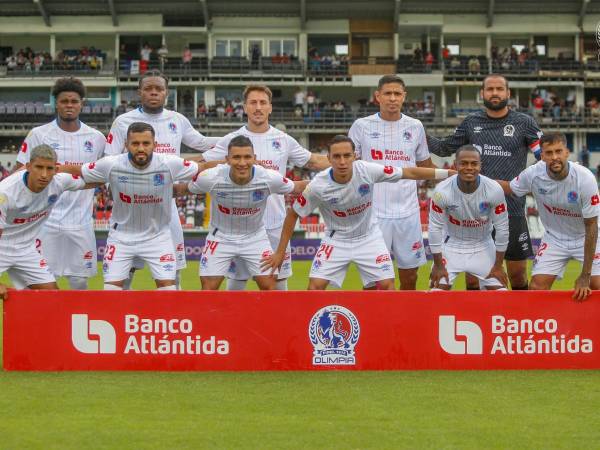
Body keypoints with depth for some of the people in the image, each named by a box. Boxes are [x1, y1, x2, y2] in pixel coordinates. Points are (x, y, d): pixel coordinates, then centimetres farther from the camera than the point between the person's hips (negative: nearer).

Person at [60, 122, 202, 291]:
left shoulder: (170, 164, -19)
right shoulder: (111, 165, -18)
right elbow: (76, 171, -6)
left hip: (158, 235, 0)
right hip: (121, 236, 0)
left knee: (168, 287, -6)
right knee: (111, 289, -1)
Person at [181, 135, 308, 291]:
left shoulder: (269, 178, -24)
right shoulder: (211, 177, -26)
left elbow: (297, 187, -5)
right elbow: (185, 190, -5)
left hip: (255, 236, 1)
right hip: (221, 236, -1)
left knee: (269, 287, -3)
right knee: (208, 288, -4)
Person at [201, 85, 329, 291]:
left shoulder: (284, 140, 5)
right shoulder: (231, 140, 0)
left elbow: (313, 162, 15)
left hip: (275, 225, 1)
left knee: (279, 281, 7)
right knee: (236, 282, 6)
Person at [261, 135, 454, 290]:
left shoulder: (367, 170, -24)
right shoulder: (318, 186, -24)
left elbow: (409, 173, -15)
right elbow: (293, 214, -10)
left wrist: (447, 173, -13)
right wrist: (280, 252, -6)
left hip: (369, 237, 1)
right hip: (336, 240, -1)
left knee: (387, 285, -5)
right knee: (315, 286, -12)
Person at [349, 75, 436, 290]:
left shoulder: (415, 127, 8)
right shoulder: (361, 126, 1)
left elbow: (425, 166, 18)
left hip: (408, 213, 2)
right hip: (373, 213, -2)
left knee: (410, 276, 7)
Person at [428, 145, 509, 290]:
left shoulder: (494, 190, -22)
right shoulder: (442, 191, -24)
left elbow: (501, 228, -12)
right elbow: (435, 228, -14)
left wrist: (498, 266, -7)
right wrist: (438, 265, -9)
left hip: (483, 246, 1)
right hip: (452, 245, -1)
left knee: (499, 291, -3)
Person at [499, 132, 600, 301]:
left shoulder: (585, 178, -27)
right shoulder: (533, 174, -20)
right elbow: (508, 187, 3)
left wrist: (585, 276, -21)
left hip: (585, 239, -2)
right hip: (554, 238, 2)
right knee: (536, 289, -9)